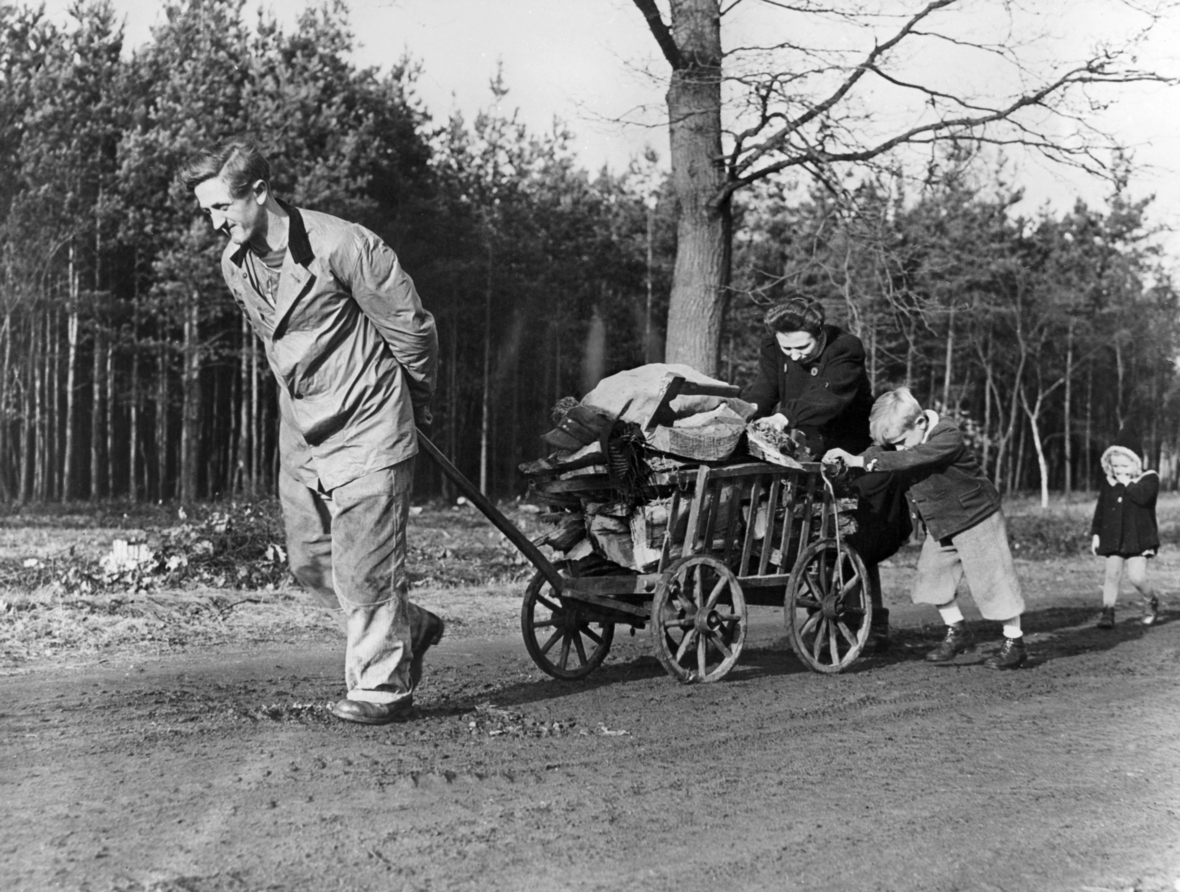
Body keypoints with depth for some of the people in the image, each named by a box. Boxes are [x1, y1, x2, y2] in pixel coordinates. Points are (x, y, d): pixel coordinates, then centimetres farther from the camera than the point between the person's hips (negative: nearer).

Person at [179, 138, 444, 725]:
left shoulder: (344, 246, -21)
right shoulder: (234, 264, 2)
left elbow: (410, 327, -11)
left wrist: (416, 402, 3)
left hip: (367, 429, -7)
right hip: (300, 433, 8)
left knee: (363, 565, -4)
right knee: (309, 560, 11)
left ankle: (382, 685, 11)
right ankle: (409, 629, 30)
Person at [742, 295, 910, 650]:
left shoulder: (845, 349, -22)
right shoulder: (772, 349, -4)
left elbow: (829, 398, -36)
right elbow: (762, 390, -14)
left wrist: (786, 416, -51)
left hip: (855, 457, -5)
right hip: (807, 455, 5)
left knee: (860, 544, -3)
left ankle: (874, 624, 9)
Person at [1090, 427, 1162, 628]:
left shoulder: (1149, 479, -4)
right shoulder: (1109, 483, 9)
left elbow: (1143, 497, -25)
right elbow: (1100, 509, 14)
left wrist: (1127, 483, -17)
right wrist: (1095, 533, 10)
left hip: (1138, 538, -4)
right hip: (1114, 538, 4)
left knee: (1136, 577, -9)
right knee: (1112, 574, -2)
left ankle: (1151, 602, 20)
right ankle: (1108, 612, 3)